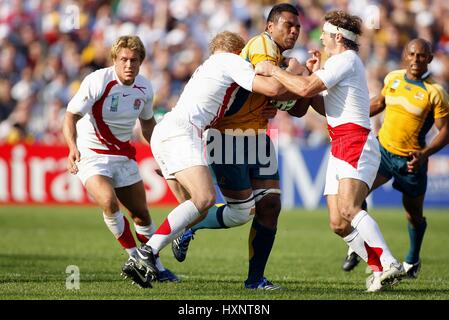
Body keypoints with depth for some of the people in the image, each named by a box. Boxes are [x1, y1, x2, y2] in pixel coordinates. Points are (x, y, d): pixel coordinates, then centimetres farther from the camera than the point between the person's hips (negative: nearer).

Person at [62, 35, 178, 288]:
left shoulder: (144, 88, 0)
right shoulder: (97, 81, -19)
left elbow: (148, 122, 19)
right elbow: (71, 116, -18)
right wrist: (73, 147, -34)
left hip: (124, 157, 5)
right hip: (92, 155, -5)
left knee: (141, 214, 9)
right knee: (109, 202, -28)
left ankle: (155, 266, 28)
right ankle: (134, 256, -13)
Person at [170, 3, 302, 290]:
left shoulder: (280, 58, 13)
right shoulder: (261, 46, -15)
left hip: (256, 136, 9)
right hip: (228, 138, -9)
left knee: (270, 204, -2)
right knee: (241, 212, -7)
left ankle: (256, 278, 5)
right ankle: (187, 229, 19)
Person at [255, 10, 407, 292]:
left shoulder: (346, 59, -6)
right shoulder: (341, 62, 26)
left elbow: (307, 89, -18)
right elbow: (325, 105, 29)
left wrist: (272, 70, -8)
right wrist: (318, 73, 21)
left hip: (356, 144, -10)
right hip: (339, 149, 10)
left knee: (348, 209, -27)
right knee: (338, 224, -1)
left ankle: (390, 265, -32)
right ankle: (379, 270, -1)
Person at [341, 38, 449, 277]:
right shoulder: (393, 78, 2)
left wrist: (425, 154, -26)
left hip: (411, 160, -3)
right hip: (383, 150, 3)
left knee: (414, 214, 9)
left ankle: (412, 260, 36)